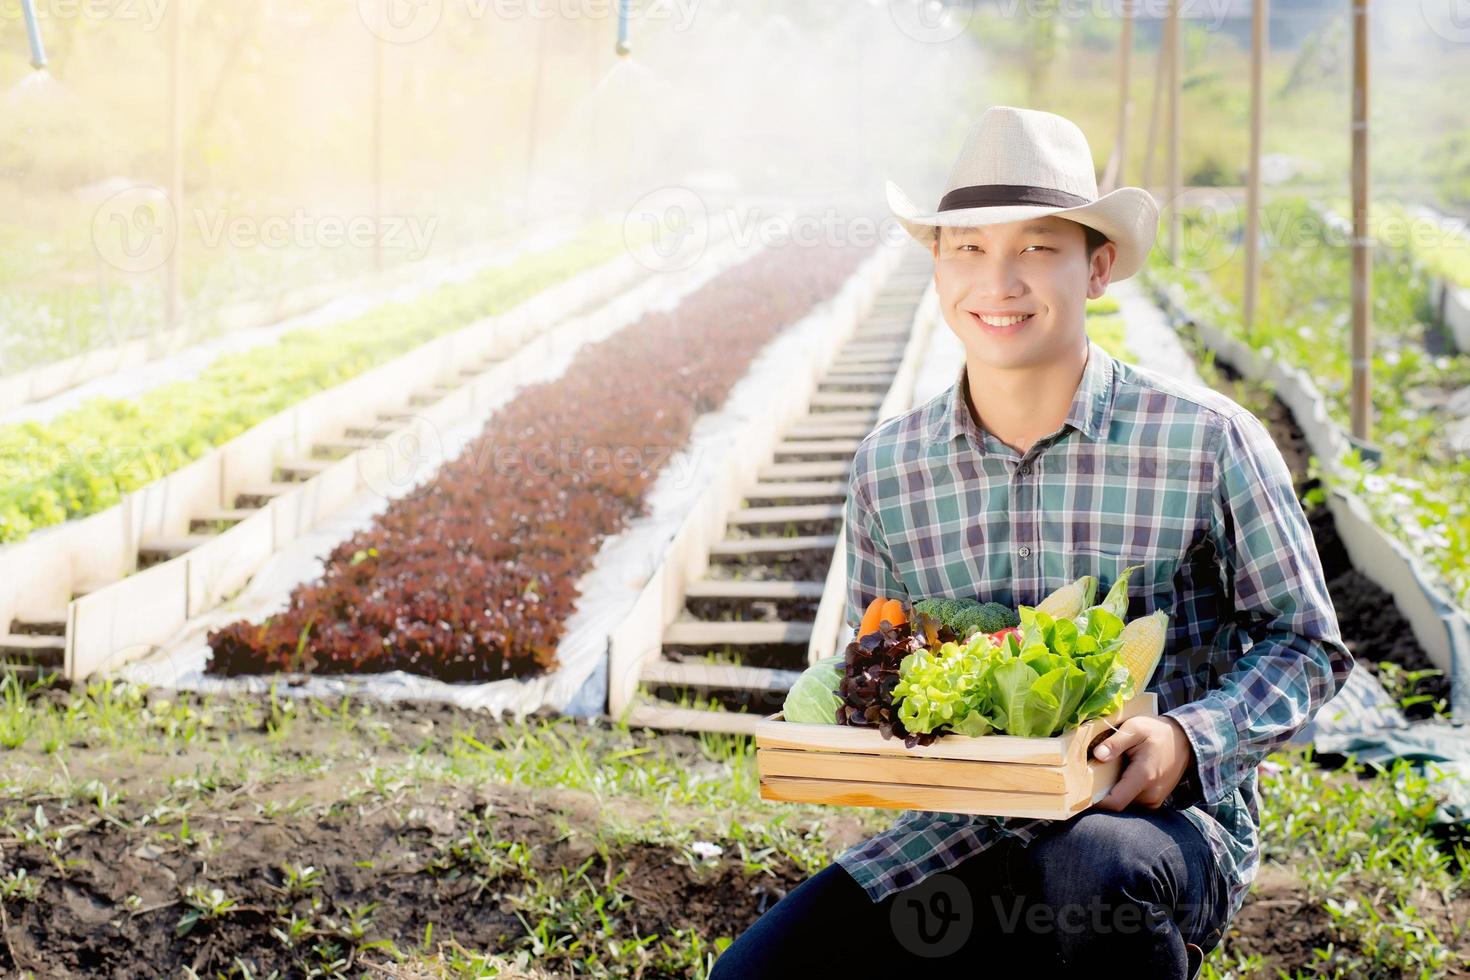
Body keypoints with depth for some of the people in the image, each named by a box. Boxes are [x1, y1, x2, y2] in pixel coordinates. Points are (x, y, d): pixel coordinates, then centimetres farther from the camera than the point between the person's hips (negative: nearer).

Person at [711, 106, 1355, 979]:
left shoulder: (1208, 442, -8)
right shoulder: (889, 466, 3)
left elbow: (1305, 644, 0)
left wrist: (1189, 739, -18)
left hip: (1166, 820, -3)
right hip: (971, 837, 3)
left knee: (1093, 867, -39)